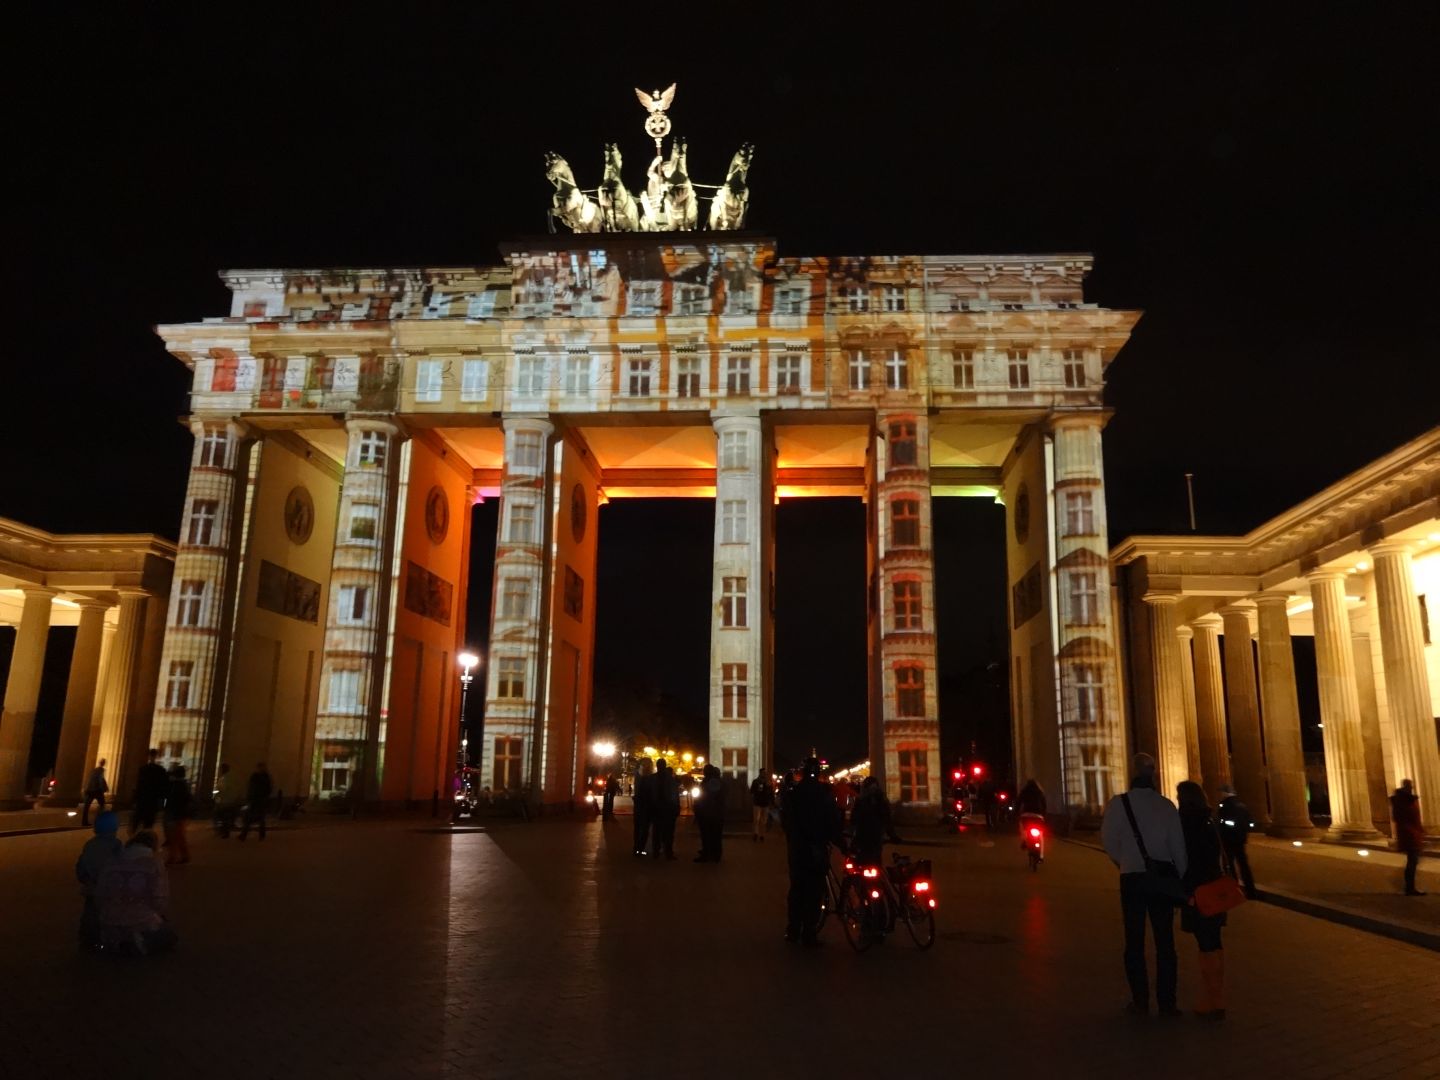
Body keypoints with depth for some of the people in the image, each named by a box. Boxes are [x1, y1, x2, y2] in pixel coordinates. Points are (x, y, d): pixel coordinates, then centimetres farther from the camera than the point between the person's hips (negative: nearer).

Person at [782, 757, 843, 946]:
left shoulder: (791, 792, 0)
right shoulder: (825, 793, -10)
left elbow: (784, 819, 6)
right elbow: (834, 821, -9)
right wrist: (837, 840, 5)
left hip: (796, 848, 3)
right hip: (817, 849, -3)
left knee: (796, 888, 15)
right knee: (814, 891, 3)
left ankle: (793, 930, 18)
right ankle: (809, 934, 2)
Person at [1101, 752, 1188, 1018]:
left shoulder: (1117, 804, -9)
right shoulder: (1166, 805, -5)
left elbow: (1110, 841, -5)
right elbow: (1178, 846, -4)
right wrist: (1183, 879, 5)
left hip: (1132, 878, -1)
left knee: (1135, 942, 9)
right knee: (1165, 942, 10)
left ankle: (1140, 1002, 13)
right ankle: (1166, 1003, 12)